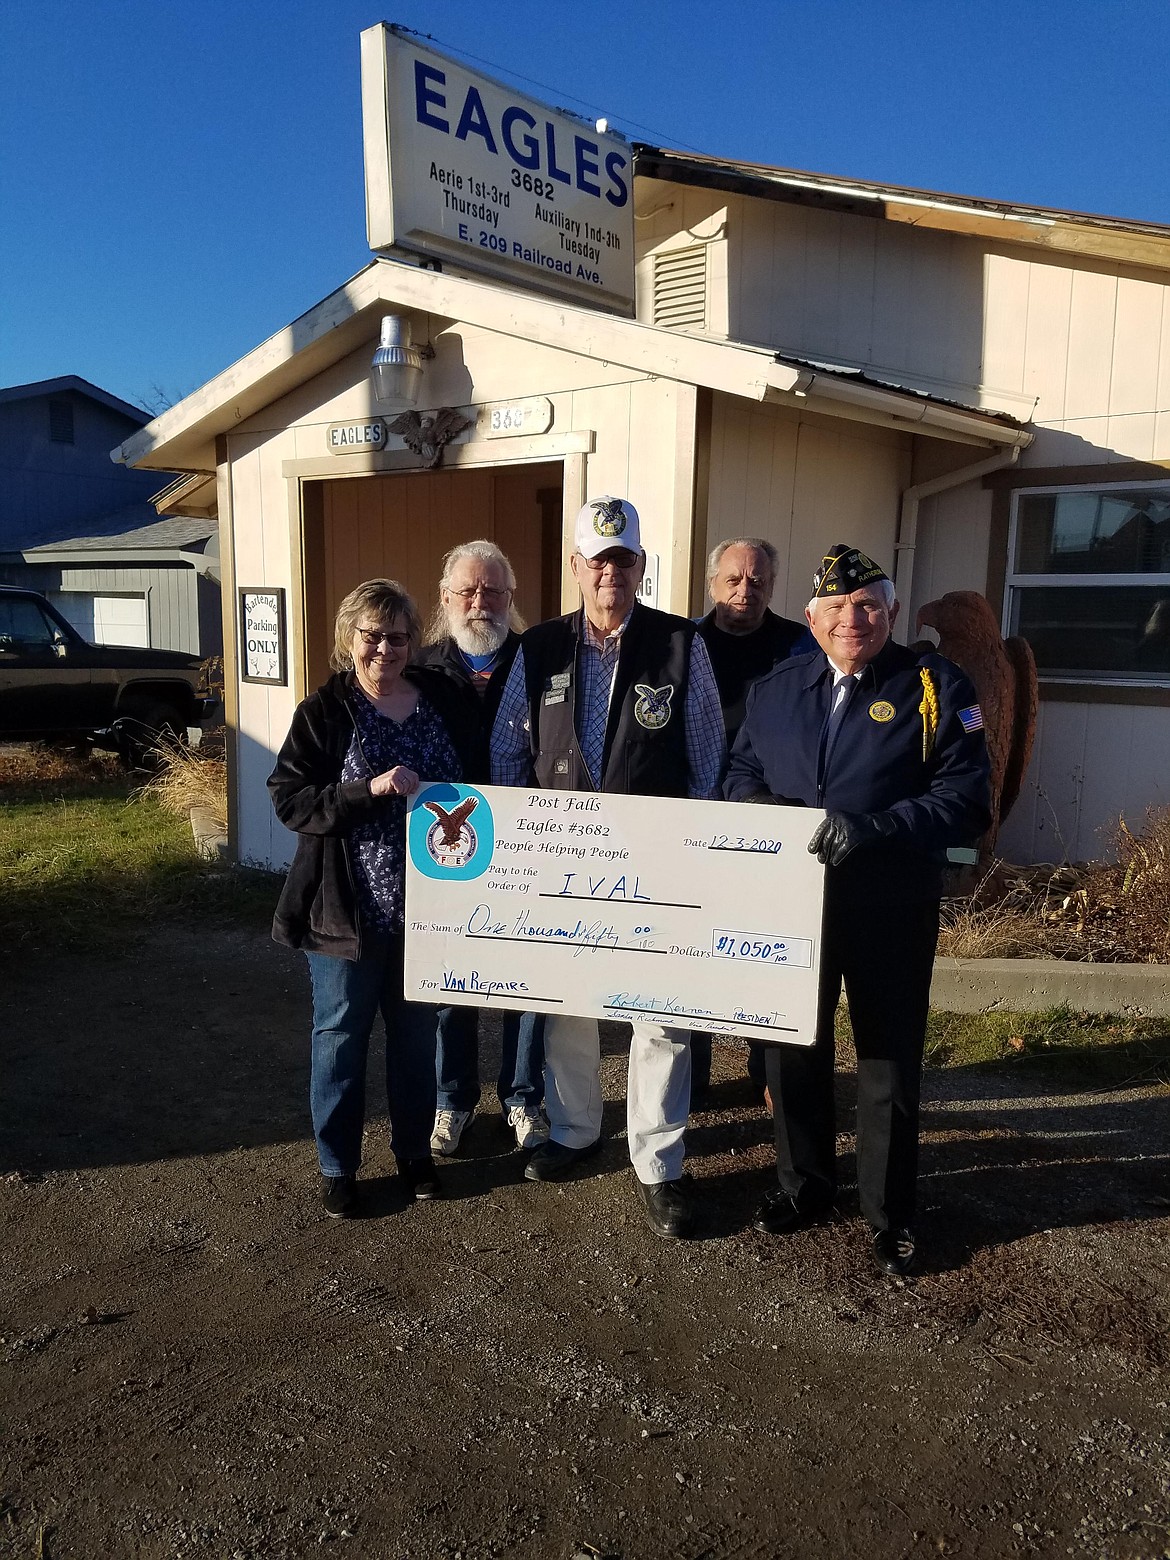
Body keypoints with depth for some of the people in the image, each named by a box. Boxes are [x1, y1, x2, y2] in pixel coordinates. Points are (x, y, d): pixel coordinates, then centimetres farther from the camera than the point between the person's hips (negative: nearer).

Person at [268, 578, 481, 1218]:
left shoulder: (448, 702, 2)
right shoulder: (324, 712, -7)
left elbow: (479, 782, 11)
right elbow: (288, 800, -12)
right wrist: (368, 790, -25)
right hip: (348, 907, -3)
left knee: (417, 1030, 16)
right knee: (341, 1034, 10)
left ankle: (414, 1148, 35)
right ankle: (337, 1165, 28)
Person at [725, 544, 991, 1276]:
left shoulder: (936, 686, -7)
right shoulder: (775, 689, 6)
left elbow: (967, 799, -13)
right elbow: (742, 774, 12)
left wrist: (870, 827, -27)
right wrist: (769, 812, -12)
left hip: (891, 911, -3)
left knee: (889, 1061, 10)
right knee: (794, 1050, 16)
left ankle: (891, 1213, 30)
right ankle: (804, 1186, 38)